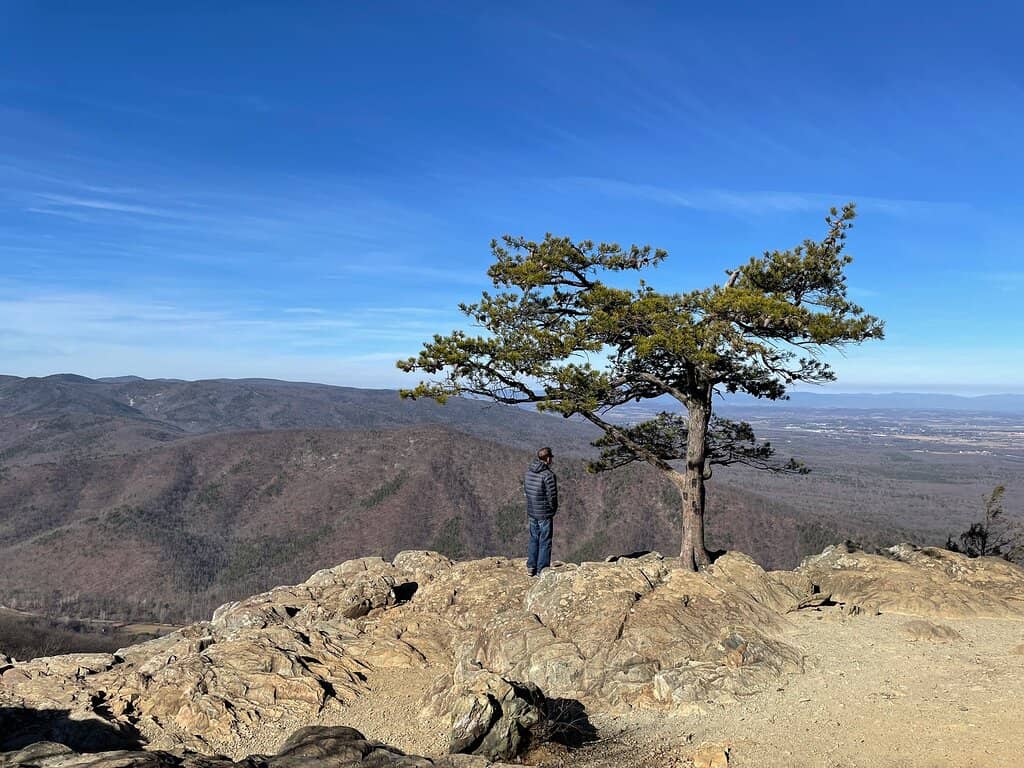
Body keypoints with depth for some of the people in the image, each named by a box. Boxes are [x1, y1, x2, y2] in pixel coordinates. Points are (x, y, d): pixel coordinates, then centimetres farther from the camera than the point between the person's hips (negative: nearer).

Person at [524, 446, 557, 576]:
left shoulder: (528, 472, 4)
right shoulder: (548, 475, -19)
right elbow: (552, 496, -17)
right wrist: (553, 509, 1)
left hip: (531, 512, 7)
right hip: (544, 514, -7)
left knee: (534, 539, 19)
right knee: (545, 542, 3)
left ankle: (531, 567, 23)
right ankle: (542, 571, 8)